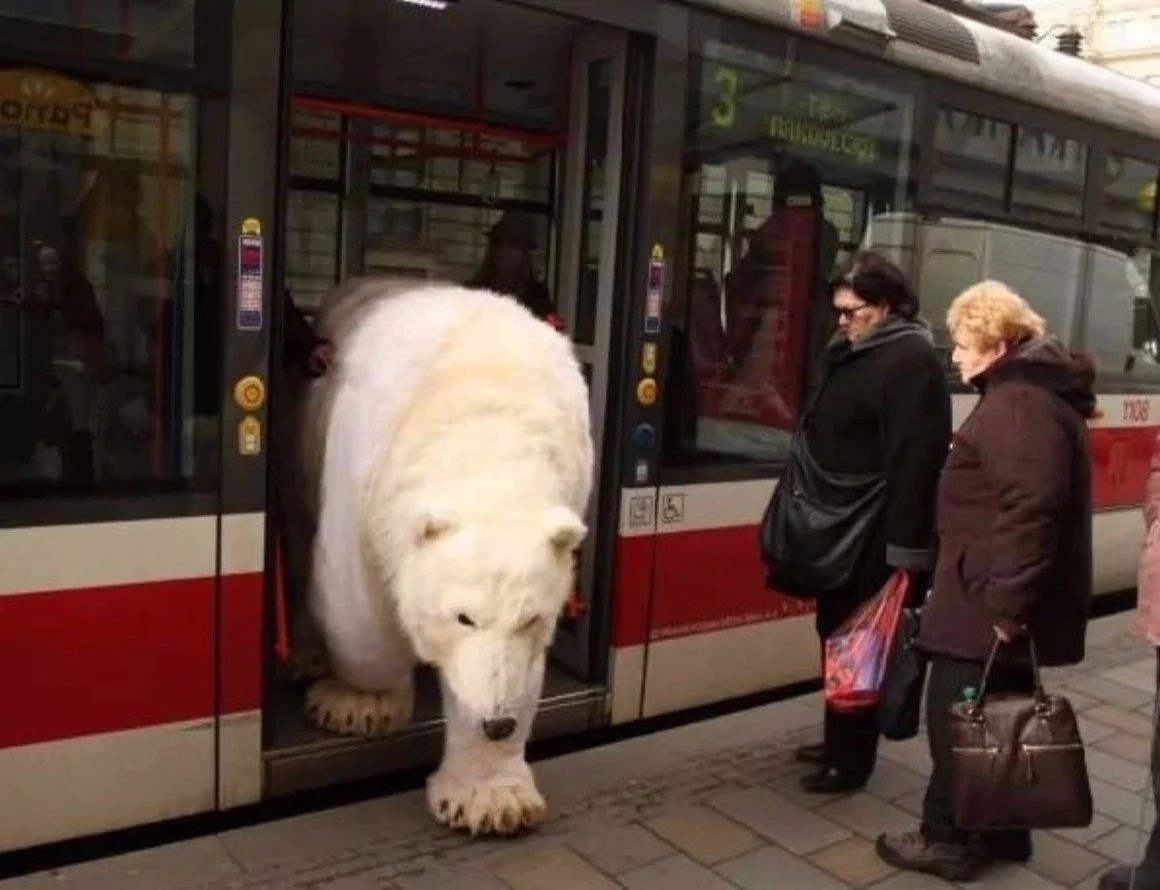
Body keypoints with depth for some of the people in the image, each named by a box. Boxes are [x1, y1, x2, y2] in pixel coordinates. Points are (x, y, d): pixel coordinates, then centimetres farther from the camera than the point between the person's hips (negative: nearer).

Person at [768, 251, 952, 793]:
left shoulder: (911, 359, -16)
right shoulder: (848, 355, 14)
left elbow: (915, 457, -23)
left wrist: (905, 544, -26)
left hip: (873, 534, -9)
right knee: (837, 634, 17)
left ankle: (851, 759, 13)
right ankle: (838, 740, 31)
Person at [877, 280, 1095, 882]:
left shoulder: (1019, 405, -19)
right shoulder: (1036, 393, 16)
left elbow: (1029, 510, -29)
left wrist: (1004, 602, -27)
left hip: (987, 605, -11)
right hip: (1008, 601, 11)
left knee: (959, 721, 1)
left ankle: (948, 841, 14)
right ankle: (1003, 833, 31)